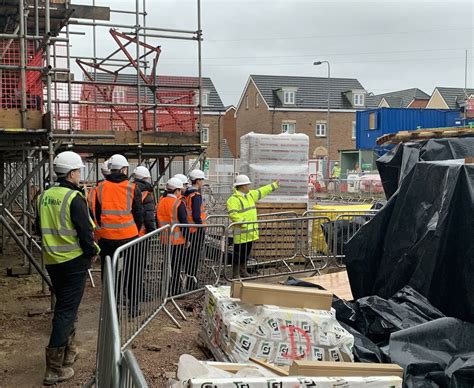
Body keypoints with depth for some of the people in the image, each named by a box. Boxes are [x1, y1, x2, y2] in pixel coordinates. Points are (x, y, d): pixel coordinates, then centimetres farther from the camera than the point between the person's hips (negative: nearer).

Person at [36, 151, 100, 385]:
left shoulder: (45, 196, 5)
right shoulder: (74, 198, -17)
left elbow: (40, 228, 15)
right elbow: (85, 231, -18)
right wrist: (93, 252, -3)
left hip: (51, 260, 7)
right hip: (74, 260, -7)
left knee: (64, 305, 22)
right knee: (67, 310, -2)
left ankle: (68, 351, 35)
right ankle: (54, 369, -1)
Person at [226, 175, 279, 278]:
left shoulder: (250, 195, 15)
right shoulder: (234, 199, -14)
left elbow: (261, 192, 29)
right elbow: (232, 214, -24)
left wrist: (274, 185, 36)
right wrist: (242, 222, -32)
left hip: (250, 232, 9)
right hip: (241, 232, -9)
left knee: (246, 254, 17)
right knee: (238, 254, -2)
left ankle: (243, 272, 28)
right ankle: (235, 275, 6)